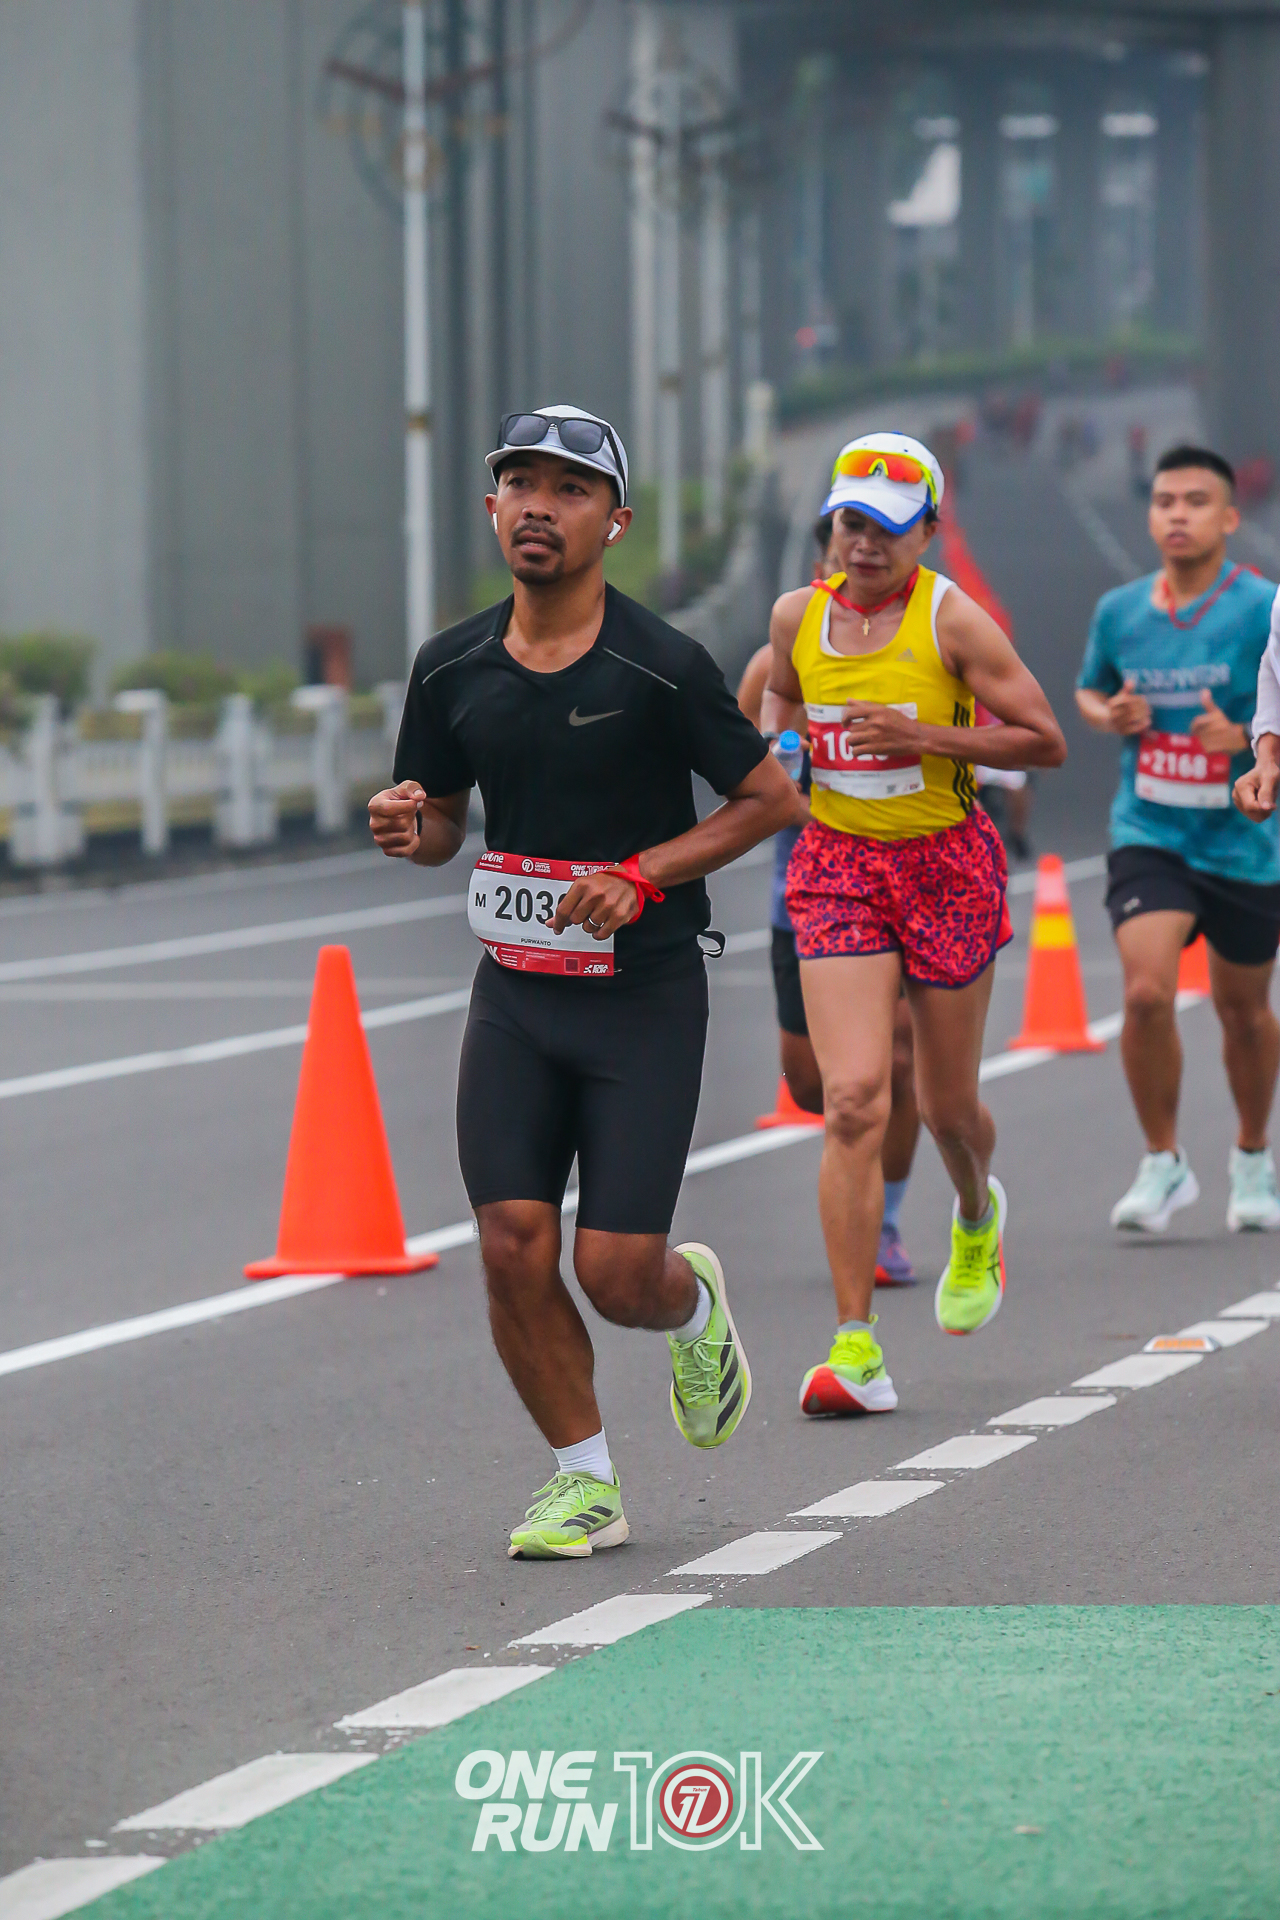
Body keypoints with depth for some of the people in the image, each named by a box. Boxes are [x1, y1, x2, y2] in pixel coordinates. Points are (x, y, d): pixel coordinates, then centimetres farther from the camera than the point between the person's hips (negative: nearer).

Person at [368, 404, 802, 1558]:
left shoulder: (660, 667, -11)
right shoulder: (452, 670, 3)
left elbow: (772, 798, -3)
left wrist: (640, 876, -14)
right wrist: (410, 828, -9)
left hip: (645, 995, -4)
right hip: (514, 991, 4)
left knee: (617, 1274, -7)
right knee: (513, 1245, -7)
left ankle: (693, 1308, 31)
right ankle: (586, 1484, 11)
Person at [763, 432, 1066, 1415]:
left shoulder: (953, 620, -9)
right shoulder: (800, 614, 3)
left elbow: (1046, 741, -10)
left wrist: (922, 736, -19)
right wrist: (772, 743, 5)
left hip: (947, 863, -2)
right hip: (837, 864, 2)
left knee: (948, 1105, 11)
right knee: (853, 1101, -14)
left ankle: (977, 1220, 50)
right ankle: (857, 1347, -14)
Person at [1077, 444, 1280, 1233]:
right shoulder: (1119, 612, 0)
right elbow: (1089, 689, 18)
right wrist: (1110, 715, -4)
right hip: (1149, 836, 1)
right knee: (1147, 992, -18)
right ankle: (1164, 1162, 0)